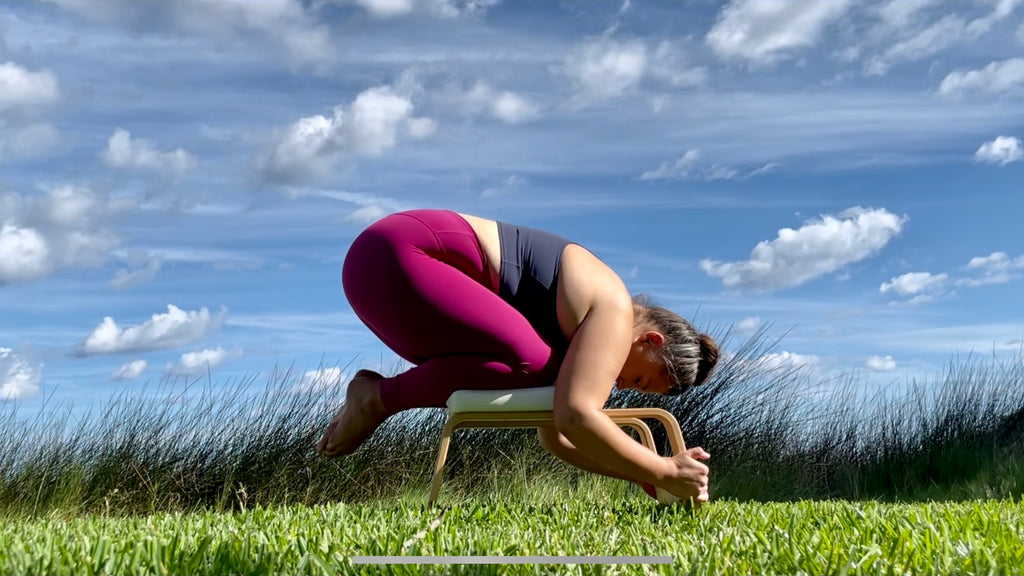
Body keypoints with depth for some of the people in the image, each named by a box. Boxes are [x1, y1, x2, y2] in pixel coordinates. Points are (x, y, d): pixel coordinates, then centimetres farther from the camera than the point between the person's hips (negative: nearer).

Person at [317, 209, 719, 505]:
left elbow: (556, 434, 20)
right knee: (531, 362, -21)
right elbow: (575, 418, -22)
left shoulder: (580, 326, 18)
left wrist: (636, 473, 13)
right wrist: (663, 473, -11)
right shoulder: (614, 312, -10)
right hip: (396, 257, -10)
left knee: (537, 378, 11)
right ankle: (380, 396, -6)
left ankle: (381, 394, 9)